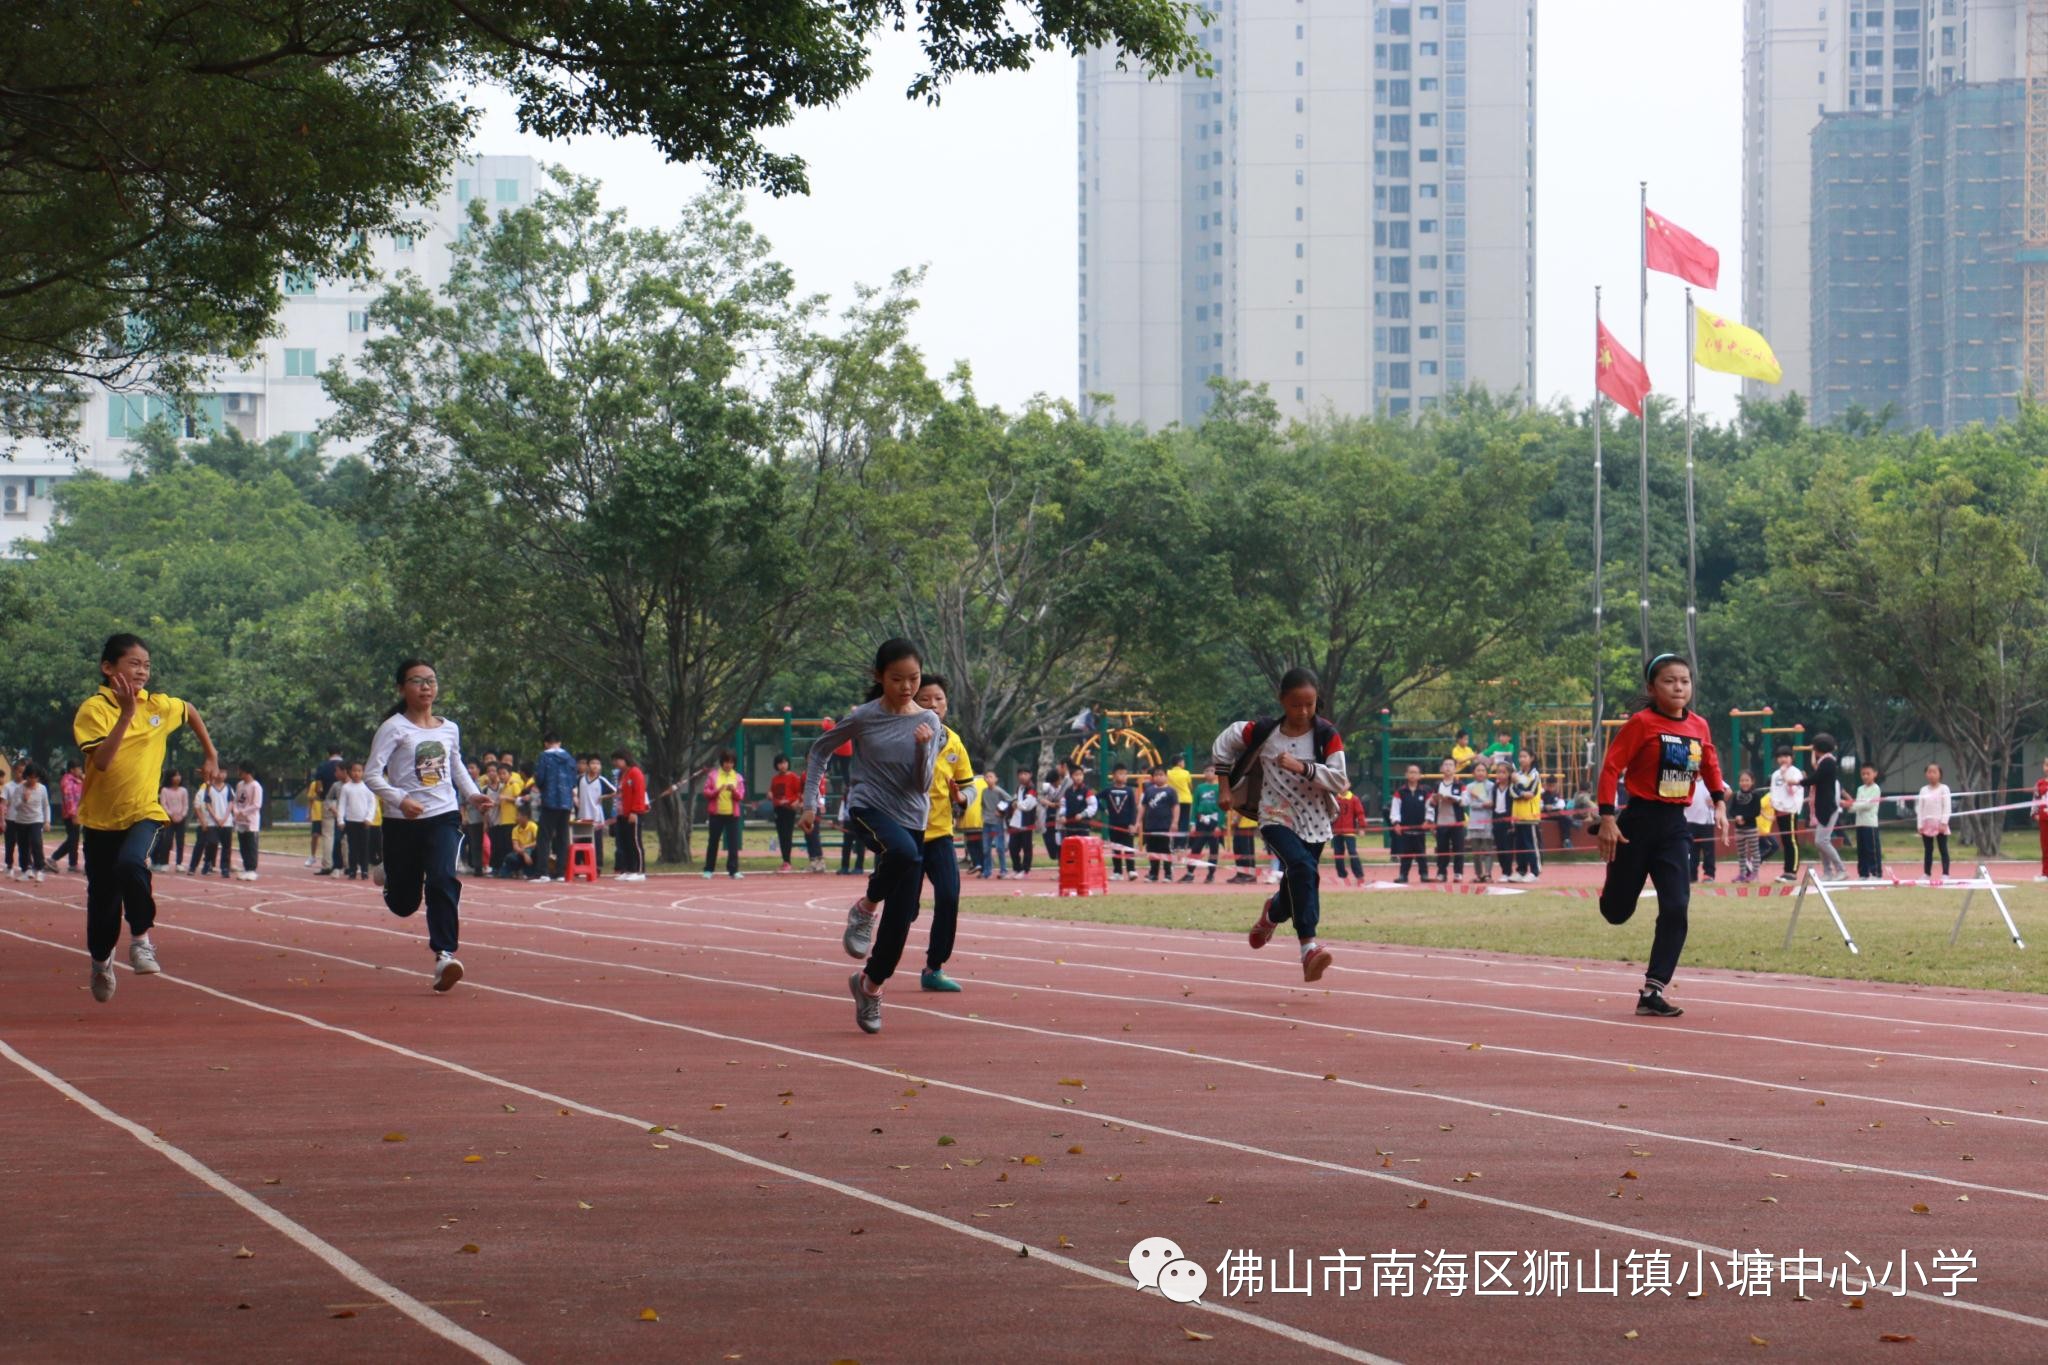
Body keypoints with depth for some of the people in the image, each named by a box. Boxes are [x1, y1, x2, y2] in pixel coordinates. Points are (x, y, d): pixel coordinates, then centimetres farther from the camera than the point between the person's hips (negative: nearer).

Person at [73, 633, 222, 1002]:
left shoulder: (159, 706, 0)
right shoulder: (93, 709, -13)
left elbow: (190, 711, 24)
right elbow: (101, 761, -28)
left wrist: (210, 756, 25)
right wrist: (127, 713, -31)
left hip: (144, 811, 1)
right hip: (102, 818, -1)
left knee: (131, 864, -31)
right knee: (102, 897, 7)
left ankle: (141, 938, -16)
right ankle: (101, 961, 33)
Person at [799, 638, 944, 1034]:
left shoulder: (929, 723, 0)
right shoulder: (864, 717, -5)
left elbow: (922, 785, -4)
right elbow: (820, 750, 9)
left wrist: (923, 748, -21)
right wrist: (810, 801, 4)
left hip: (911, 819, 3)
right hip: (869, 808, -3)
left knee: (902, 915, 1)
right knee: (904, 852, -39)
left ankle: (870, 984, 22)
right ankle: (866, 907, -12)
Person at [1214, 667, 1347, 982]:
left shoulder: (1327, 736, -7)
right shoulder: (1263, 732, -7)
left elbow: (1341, 780, -15)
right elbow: (1224, 743, 10)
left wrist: (1303, 768, -28)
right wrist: (1226, 785, 11)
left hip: (1314, 823, 3)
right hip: (1276, 818, -3)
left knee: (1296, 888, 15)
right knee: (1302, 867, -30)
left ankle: (1272, 913, 54)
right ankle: (1308, 949, -35)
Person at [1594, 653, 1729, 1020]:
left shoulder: (1699, 727, 4)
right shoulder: (1642, 723, -12)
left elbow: (1710, 766, 22)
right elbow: (1611, 768, -13)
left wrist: (1719, 803, 9)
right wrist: (1607, 819, -18)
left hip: (1674, 826, 4)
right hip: (1639, 821, -4)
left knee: (1676, 908, -8)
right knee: (1617, 911, 6)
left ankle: (1653, 992, -3)